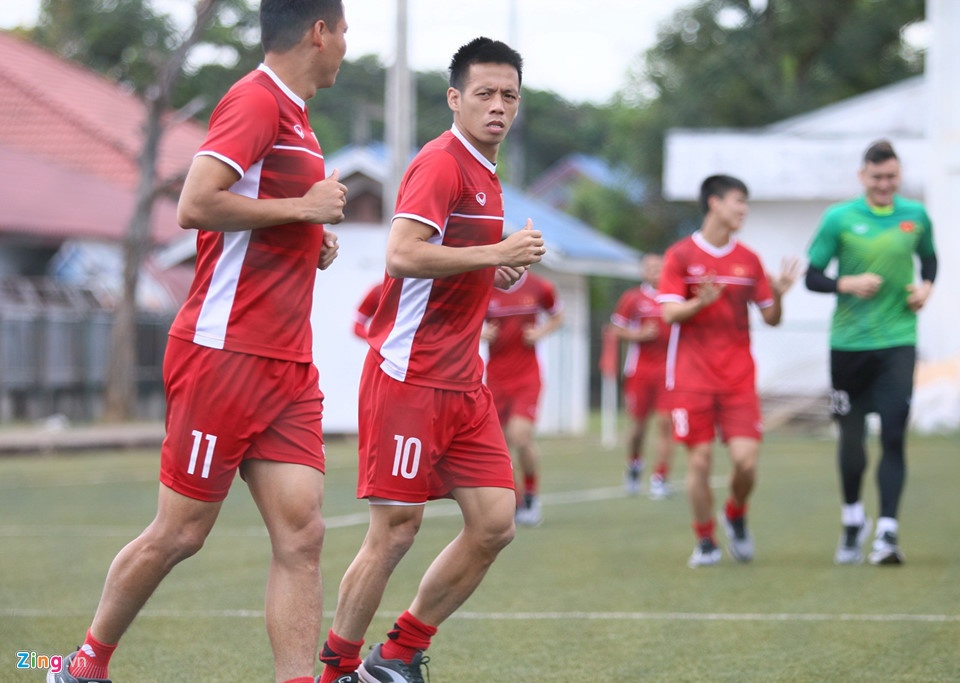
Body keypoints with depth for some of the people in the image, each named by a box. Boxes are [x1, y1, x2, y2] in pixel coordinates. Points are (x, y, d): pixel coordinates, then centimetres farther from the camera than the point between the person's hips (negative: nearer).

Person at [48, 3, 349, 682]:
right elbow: (196, 204, -23)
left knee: (302, 536, -3)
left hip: (287, 369, 8)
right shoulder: (256, 101, -11)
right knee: (179, 534, 1)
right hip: (225, 353, -8)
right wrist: (302, 207, -16)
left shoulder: (291, 115, 16)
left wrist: (310, 245, 11)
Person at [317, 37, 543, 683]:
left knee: (495, 522, 1)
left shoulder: (485, 174, 17)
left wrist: (498, 274, 8)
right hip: (409, 377, -9)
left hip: (463, 382, 9)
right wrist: (498, 253, -21)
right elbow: (402, 255, -24)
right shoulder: (441, 163, -11)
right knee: (396, 530, -7)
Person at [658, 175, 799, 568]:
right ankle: (705, 542, 11)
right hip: (692, 378, -2)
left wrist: (778, 294, -9)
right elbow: (670, 313, -6)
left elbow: (771, 318, 12)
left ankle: (735, 517, 20)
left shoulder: (748, 260, 10)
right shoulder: (681, 256, 0)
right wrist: (701, 302, -25)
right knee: (699, 460, -4)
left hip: (739, 377, 2)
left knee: (746, 459, -9)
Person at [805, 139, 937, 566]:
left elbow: (929, 257, 23)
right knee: (851, 436, 9)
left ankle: (887, 532, -11)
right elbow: (812, 277, 1)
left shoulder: (916, 216, 4)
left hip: (898, 342, 0)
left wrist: (926, 286, 2)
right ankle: (852, 519, 31)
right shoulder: (838, 219, -2)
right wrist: (847, 284, -17)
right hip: (848, 341, 0)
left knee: (893, 436, -10)